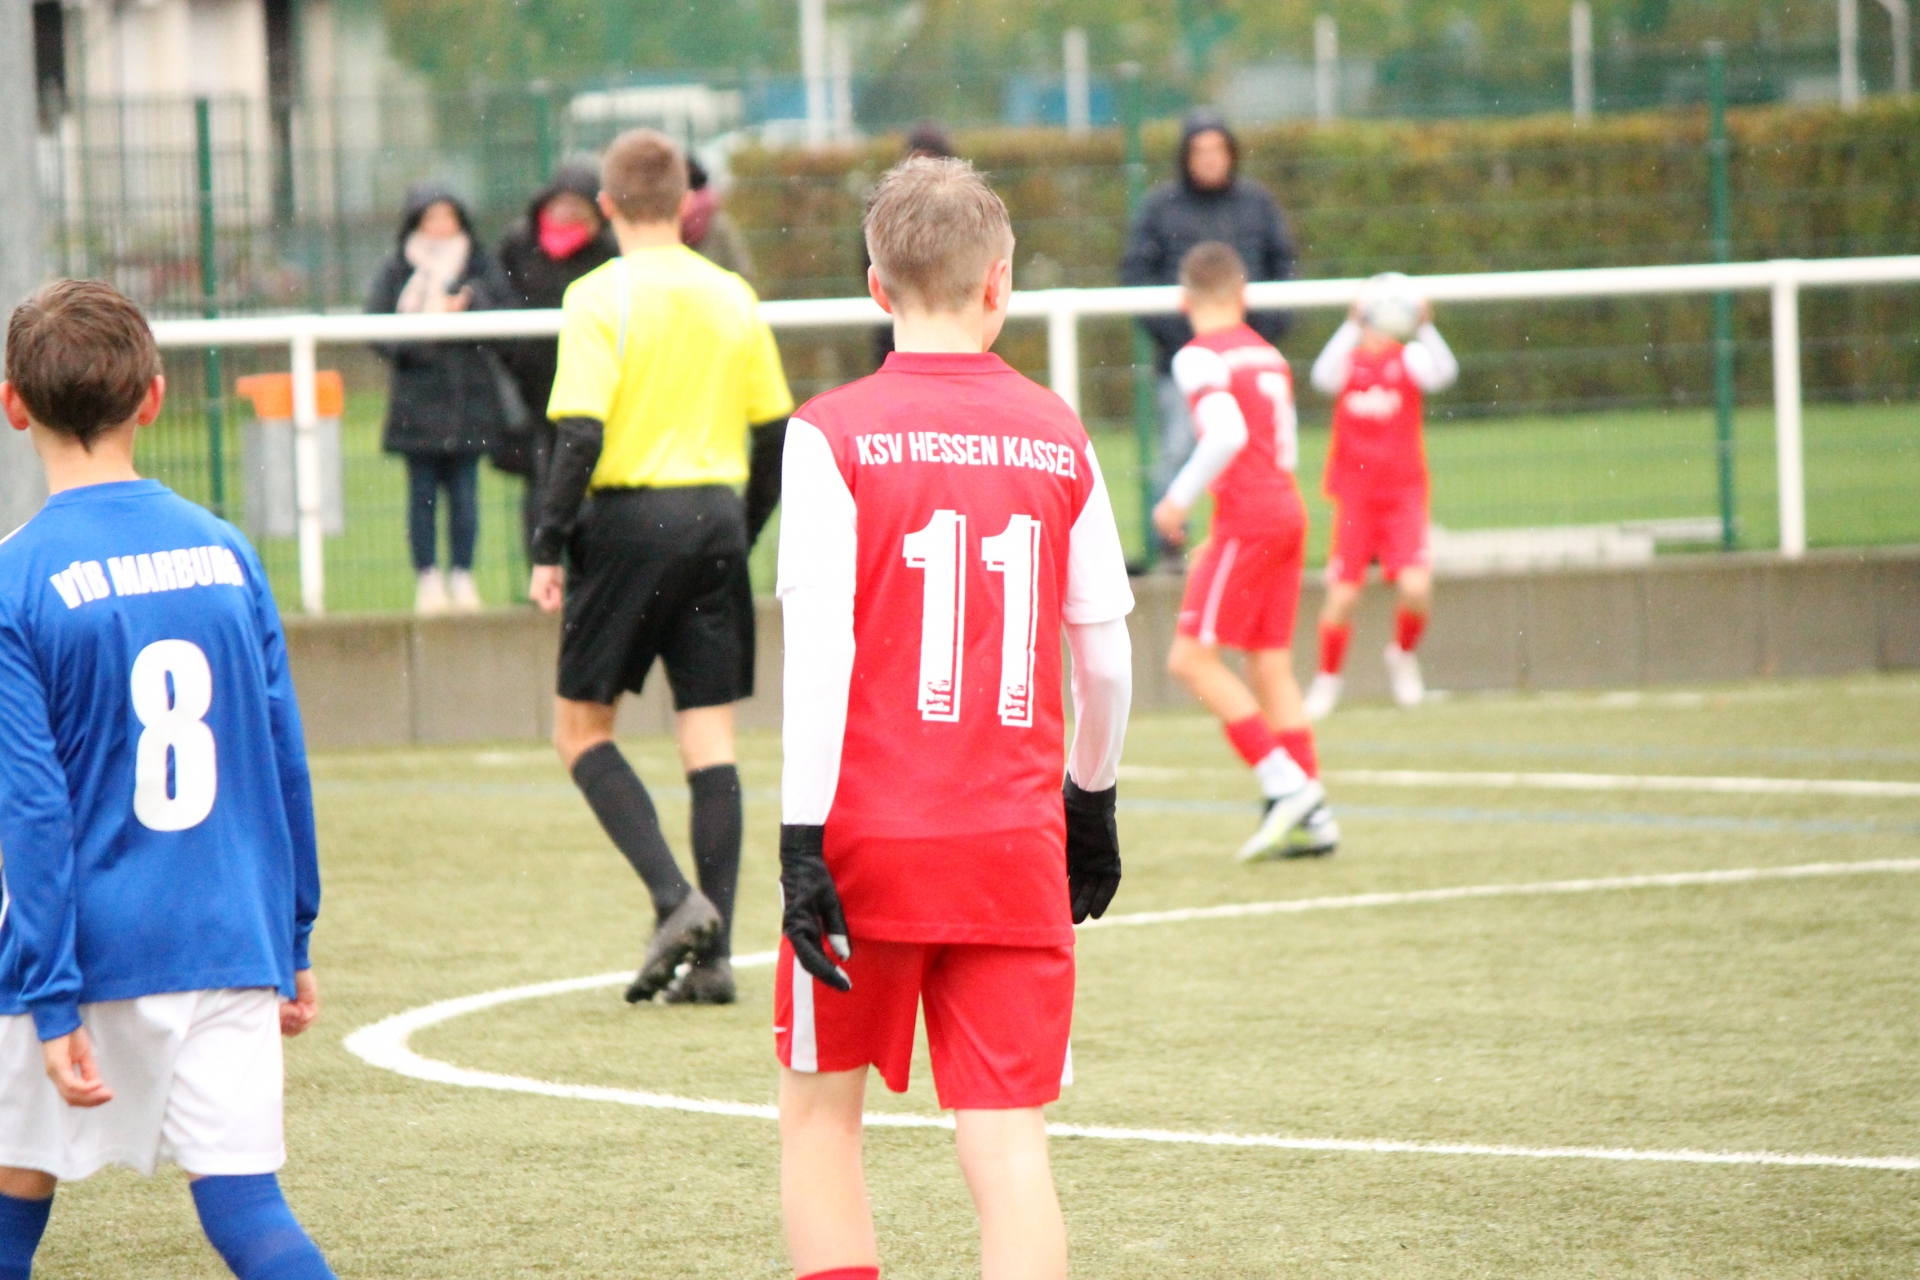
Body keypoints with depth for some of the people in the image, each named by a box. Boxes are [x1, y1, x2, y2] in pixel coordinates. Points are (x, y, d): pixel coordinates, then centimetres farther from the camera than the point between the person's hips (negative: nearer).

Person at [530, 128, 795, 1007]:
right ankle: (713, 955, 2)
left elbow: (580, 433, -15)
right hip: (715, 515, 4)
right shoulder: (731, 297, 8)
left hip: (629, 516, -4)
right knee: (709, 733, 5)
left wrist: (550, 547, -9)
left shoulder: (600, 297, -7)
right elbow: (776, 430, 11)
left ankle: (675, 899, -10)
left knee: (582, 727, 8)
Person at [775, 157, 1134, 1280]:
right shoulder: (1059, 439, 5)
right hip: (1017, 847, 2)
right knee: (1010, 1139, 0)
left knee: (821, 1113, 15)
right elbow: (1106, 654, 9)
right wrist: (1093, 801, 25)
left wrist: (802, 843, -11)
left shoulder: (834, 436, -5)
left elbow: (820, 651, -11)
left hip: (871, 839, -2)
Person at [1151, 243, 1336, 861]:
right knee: (1270, 664, 9)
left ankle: (1284, 782, -13)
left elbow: (1227, 435, -22)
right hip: (1287, 511, 8)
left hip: (1246, 518, -8)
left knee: (1192, 658, -6)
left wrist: (1178, 500, -13)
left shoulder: (1200, 358, -8)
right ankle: (1311, 817, 6)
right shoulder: (1268, 356, 15)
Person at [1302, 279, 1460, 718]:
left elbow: (1443, 373, -21)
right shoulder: (1349, 358, -2)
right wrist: (1352, 327, -37)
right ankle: (1328, 679, 20)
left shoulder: (1410, 359, -1)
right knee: (1342, 596, -2)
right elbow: (1324, 377, -24)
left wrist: (1426, 328, -37)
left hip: (1403, 494, 0)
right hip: (1353, 496, 0)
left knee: (1416, 587, -16)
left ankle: (1403, 653, 15)